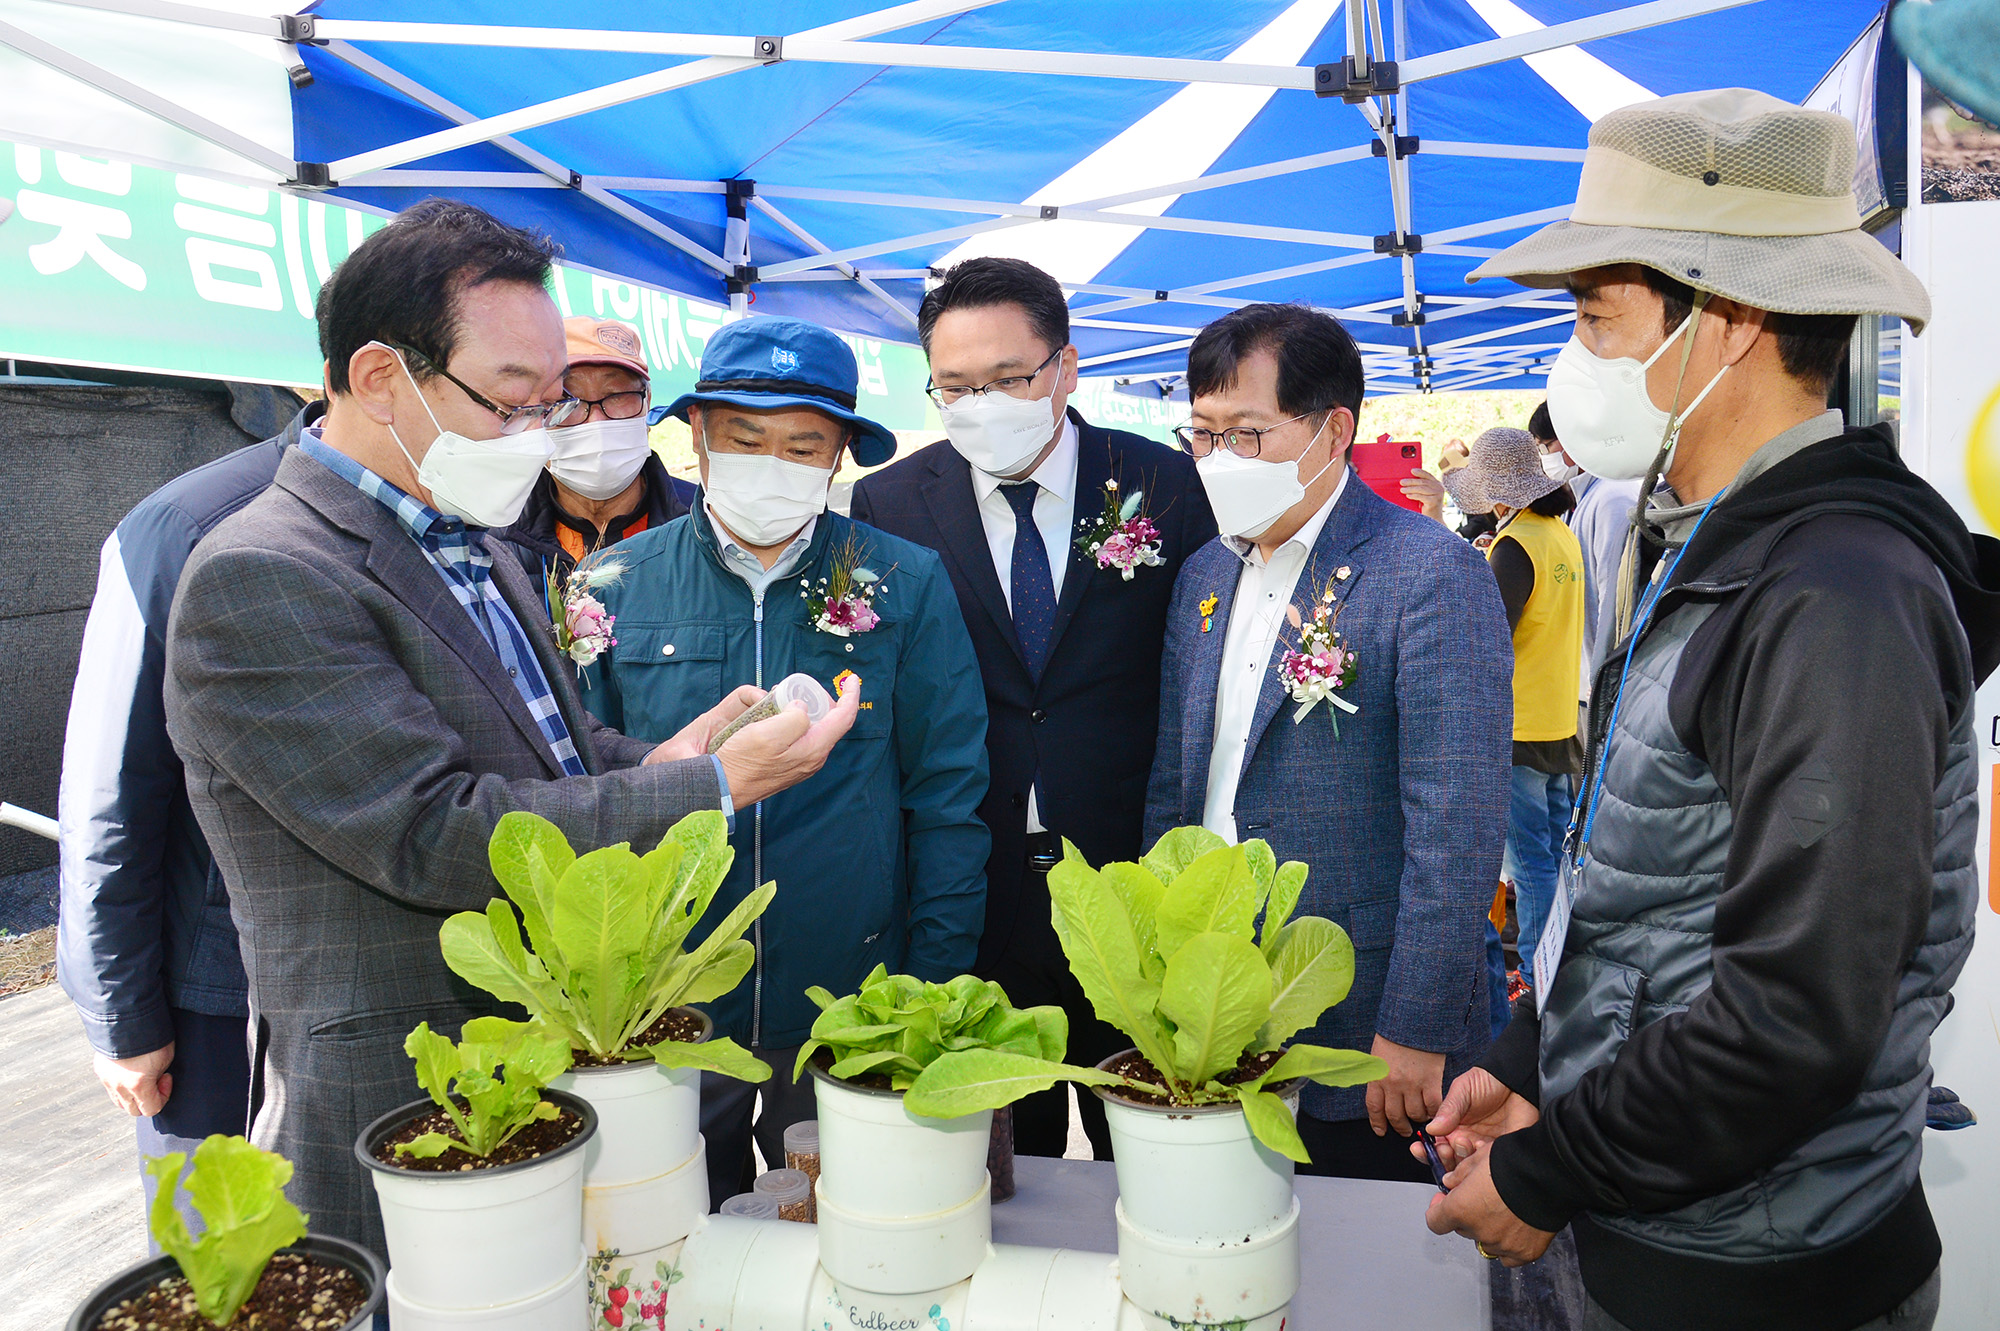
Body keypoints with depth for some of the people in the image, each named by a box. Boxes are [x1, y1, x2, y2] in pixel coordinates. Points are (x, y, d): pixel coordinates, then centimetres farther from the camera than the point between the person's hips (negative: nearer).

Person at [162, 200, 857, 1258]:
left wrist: (644, 764, -4)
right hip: (402, 1119, -8)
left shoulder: (471, 545, 11)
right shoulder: (257, 580, -19)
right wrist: (713, 788, -23)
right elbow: (434, 834, -24)